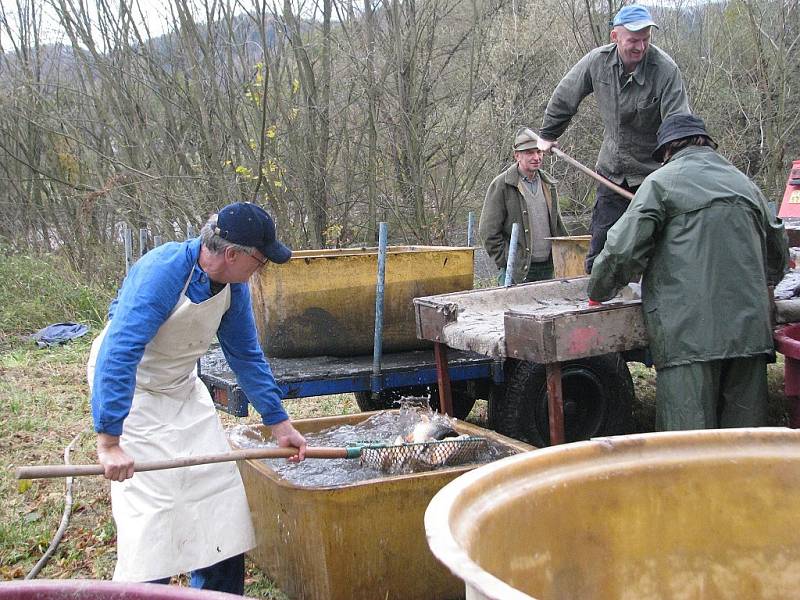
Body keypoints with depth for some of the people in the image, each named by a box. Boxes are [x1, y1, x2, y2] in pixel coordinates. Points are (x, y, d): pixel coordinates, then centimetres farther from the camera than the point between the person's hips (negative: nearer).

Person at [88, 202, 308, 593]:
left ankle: (219, 592, 20)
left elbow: (245, 355, 2)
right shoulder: (162, 271, -33)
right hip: (127, 387, -7)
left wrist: (278, 422, 4)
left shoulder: (233, 284, -10)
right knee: (150, 502, -12)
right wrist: (109, 441, -41)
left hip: (182, 386, 7)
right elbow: (118, 355, -38)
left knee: (217, 485, 6)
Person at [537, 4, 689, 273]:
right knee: (600, 238, 10)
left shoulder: (666, 70, -20)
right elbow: (564, 97, 9)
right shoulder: (597, 61, -8)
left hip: (652, 172, -4)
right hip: (612, 170, 4)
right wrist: (548, 135, 19)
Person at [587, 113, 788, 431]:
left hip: (689, 330, -5)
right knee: (744, 428, 9)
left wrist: (597, 292, 11)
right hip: (750, 330, 6)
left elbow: (623, 251, -5)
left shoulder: (662, 181, 1)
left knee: (689, 433, -4)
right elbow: (778, 256, 26)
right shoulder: (744, 183, 19)